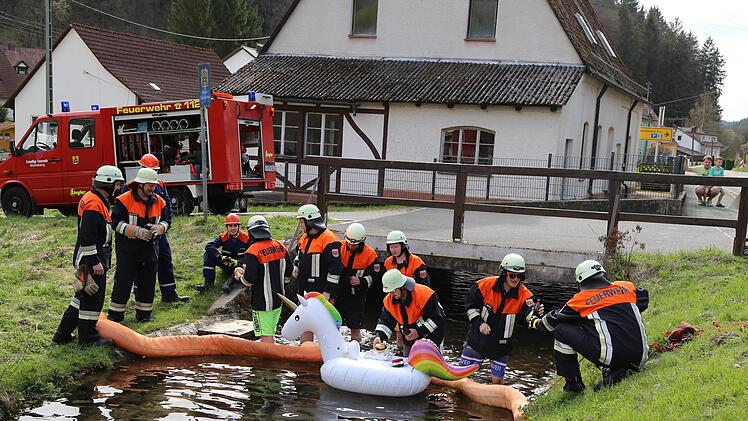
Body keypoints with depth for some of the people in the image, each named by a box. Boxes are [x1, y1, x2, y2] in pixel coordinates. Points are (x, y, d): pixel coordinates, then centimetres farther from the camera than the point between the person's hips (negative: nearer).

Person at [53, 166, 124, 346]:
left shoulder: (96, 200, 14)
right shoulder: (93, 204, -20)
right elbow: (87, 238, -25)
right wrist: (95, 262, -22)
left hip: (93, 258, 11)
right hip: (91, 259, -11)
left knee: (84, 296, 18)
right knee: (93, 298, 0)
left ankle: (62, 334, 25)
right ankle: (88, 337, 13)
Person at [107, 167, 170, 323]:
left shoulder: (159, 202, 6)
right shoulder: (124, 200, -9)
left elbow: (166, 221, 14)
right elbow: (116, 222, -12)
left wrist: (158, 228, -10)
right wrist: (137, 231, -20)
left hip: (150, 249, 5)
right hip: (128, 250, -5)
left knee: (148, 282, 10)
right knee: (123, 282, -1)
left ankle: (144, 314, 23)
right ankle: (115, 315, 10)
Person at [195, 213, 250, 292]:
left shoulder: (246, 238, -12)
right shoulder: (223, 237, -5)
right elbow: (209, 246, -20)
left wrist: (238, 262, -32)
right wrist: (221, 257, -34)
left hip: (239, 264, -3)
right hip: (226, 264, 3)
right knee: (208, 254, -16)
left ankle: (229, 282, -52)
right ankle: (208, 281, -24)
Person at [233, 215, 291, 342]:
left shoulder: (253, 252, -20)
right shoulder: (280, 246, 1)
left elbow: (249, 279, -23)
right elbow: (288, 269, 9)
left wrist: (239, 277, -2)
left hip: (262, 302, -7)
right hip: (279, 299, 7)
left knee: (266, 336, 0)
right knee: (270, 333, 24)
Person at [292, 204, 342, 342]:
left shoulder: (329, 239, -17)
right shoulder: (304, 237, 11)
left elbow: (335, 268, -19)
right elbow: (299, 254, 30)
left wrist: (328, 291, -20)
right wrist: (296, 265, 8)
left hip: (320, 291, -9)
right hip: (304, 289, 9)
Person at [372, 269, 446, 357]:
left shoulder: (424, 294, -29)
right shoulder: (389, 300, -10)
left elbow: (437, 318, -25)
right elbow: (386, 321, -1)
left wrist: (420, 332, -29)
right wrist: (379, 336, -20)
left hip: (431, 335, -6)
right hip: (409, 338, 6)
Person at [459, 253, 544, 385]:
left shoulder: (523, 294, -12)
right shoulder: (486, 284, -12)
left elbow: (529, 315, -26)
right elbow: (470, 303, 0)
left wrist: (536, 313, -49)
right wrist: (479, 323, -10)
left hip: (501, 343, 0)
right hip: (478, 337, 0)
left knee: (497, 380, 6)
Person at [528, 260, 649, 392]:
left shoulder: (582, 299, 3)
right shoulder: (627, 287, 13)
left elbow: (553, 320, 14)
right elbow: (644, 300, 32)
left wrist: (536, 323, 34)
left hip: (612, 355, -5)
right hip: (640, 357, 5)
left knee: (561, 331, 8)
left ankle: (573, 382, 12)